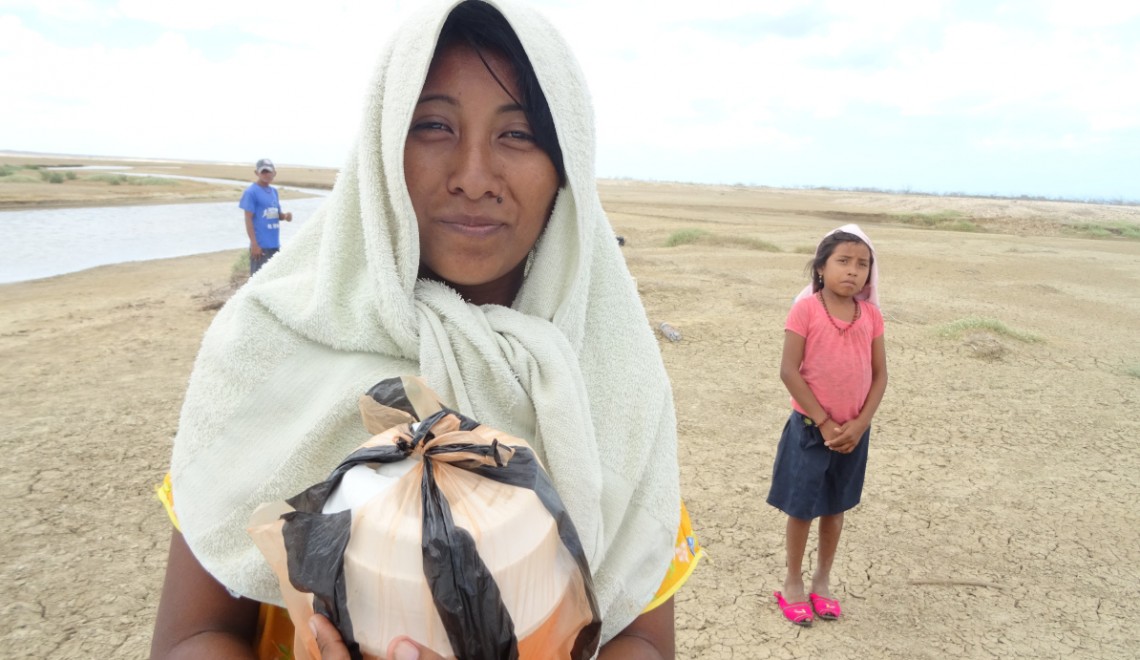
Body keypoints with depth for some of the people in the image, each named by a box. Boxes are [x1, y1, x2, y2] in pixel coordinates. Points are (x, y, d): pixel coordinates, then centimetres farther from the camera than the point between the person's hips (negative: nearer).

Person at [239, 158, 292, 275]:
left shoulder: (274, 191, 13)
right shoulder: (251, 192, -8)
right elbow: (248, 219, -11)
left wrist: (285, 216, -5)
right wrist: (254, 243, -17)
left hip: (275, 244, 7)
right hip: (261, 245, -7)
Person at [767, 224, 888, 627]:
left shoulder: (871, 315, -2)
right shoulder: (806, 309, -14)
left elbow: (879, 374, 1)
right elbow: (789, 371, -16)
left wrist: (860, 423, -10)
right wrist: (824, 422, -15)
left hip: (854, 430, 4)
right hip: (812, 427, -4)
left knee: (835, 508, 17)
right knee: (802, 509, 9)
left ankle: (822, 580, 35)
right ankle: (793, 583, 27)